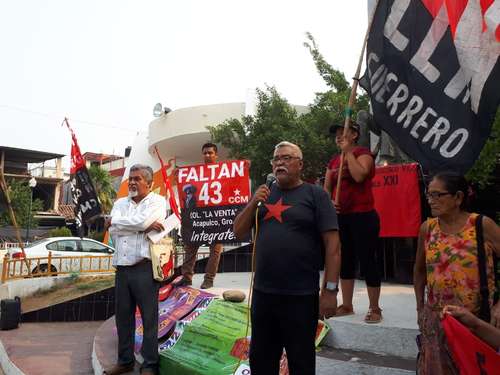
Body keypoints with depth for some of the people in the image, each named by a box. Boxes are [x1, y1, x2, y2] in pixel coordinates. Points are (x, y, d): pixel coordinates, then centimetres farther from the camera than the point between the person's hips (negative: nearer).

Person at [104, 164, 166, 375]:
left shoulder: (157, 202, 0)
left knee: (149, 317, 1)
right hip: (121, 269, 6)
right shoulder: (120, 204, 15)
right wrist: (144, 227, -11)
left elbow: (142, 220, -18)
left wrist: (114, 222, -3)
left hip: (144, 268, -5)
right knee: (123, 316, 13)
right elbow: (113, 230, -2)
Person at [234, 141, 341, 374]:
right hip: (262, 293, 5)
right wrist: (253, 203, -4)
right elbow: (238, 233, 11)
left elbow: (332, 245, -9)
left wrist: (330, 289, -14)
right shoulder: (265, 194, 11)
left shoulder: (315, 195, -5)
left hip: (301, 296, -5)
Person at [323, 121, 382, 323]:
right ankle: (347, 305, 24)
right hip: (340, 216, 7)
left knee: (367, 261, -3)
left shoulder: (362, 153, -3)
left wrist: (348, 152, -12)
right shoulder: (333, 160, 15)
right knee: (345, 261, 12)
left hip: (363, 215, -7)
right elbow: (326, 187, 14)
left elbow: (359, 175, -22)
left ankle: (374, 308, 9)